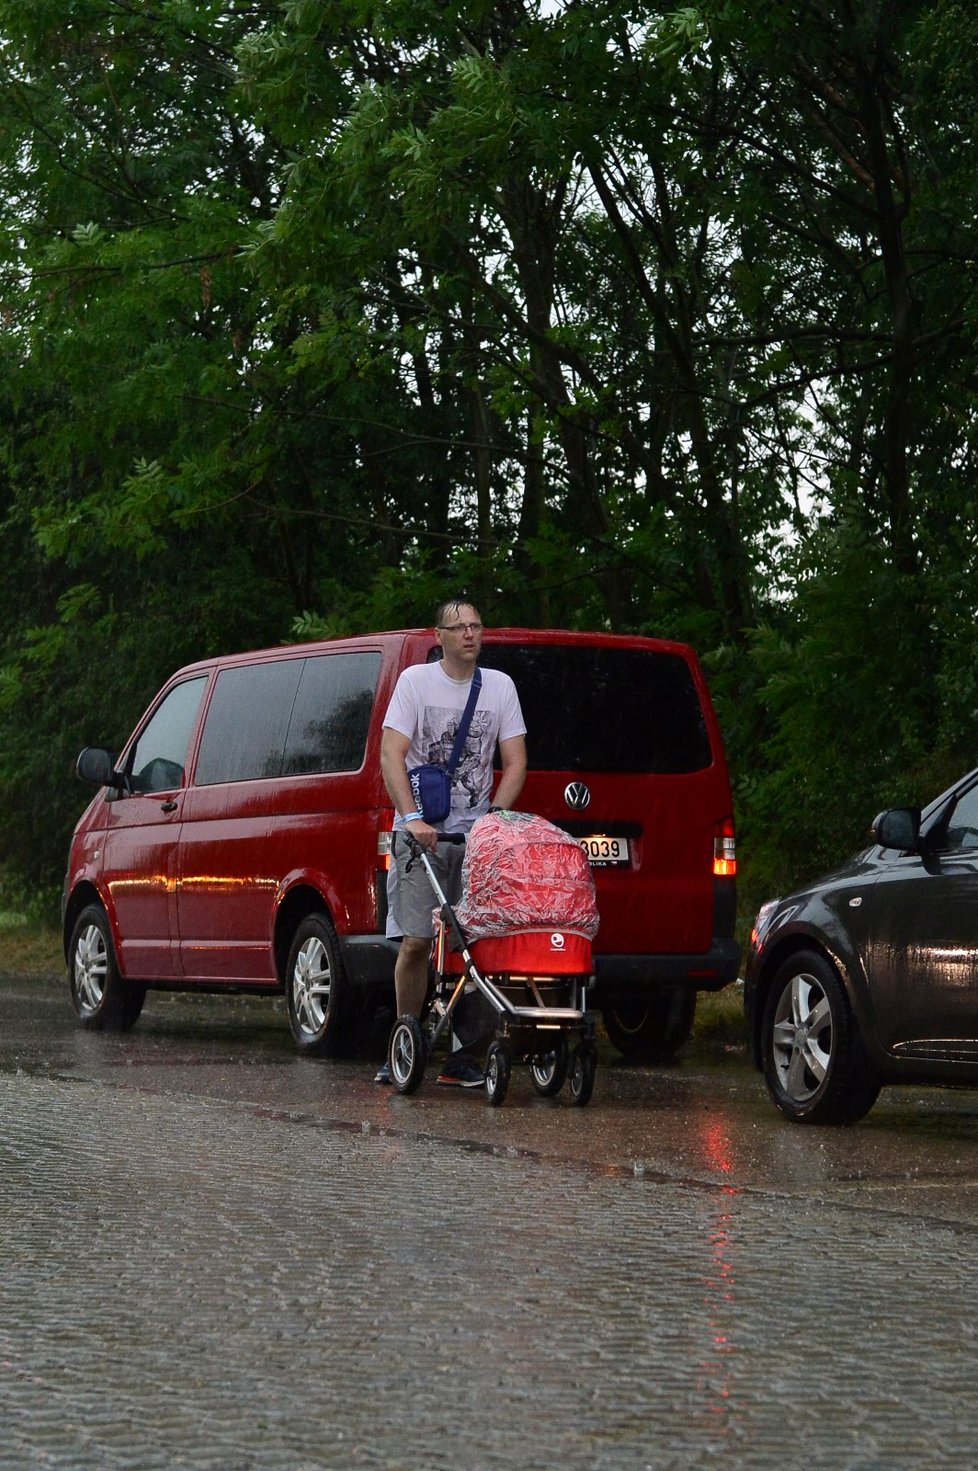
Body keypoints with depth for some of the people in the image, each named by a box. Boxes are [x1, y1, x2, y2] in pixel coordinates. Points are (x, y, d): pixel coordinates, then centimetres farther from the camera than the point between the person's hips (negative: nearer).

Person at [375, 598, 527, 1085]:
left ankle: (460, 1054, -2)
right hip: (421, 831, -2)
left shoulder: (499, 686, 11)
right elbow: (390, 756, -5)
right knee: (417, 940, -8)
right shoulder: (415, 680, 3)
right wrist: (412, 818, -18)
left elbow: (515, 763, 9)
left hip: (477, 832, 2)